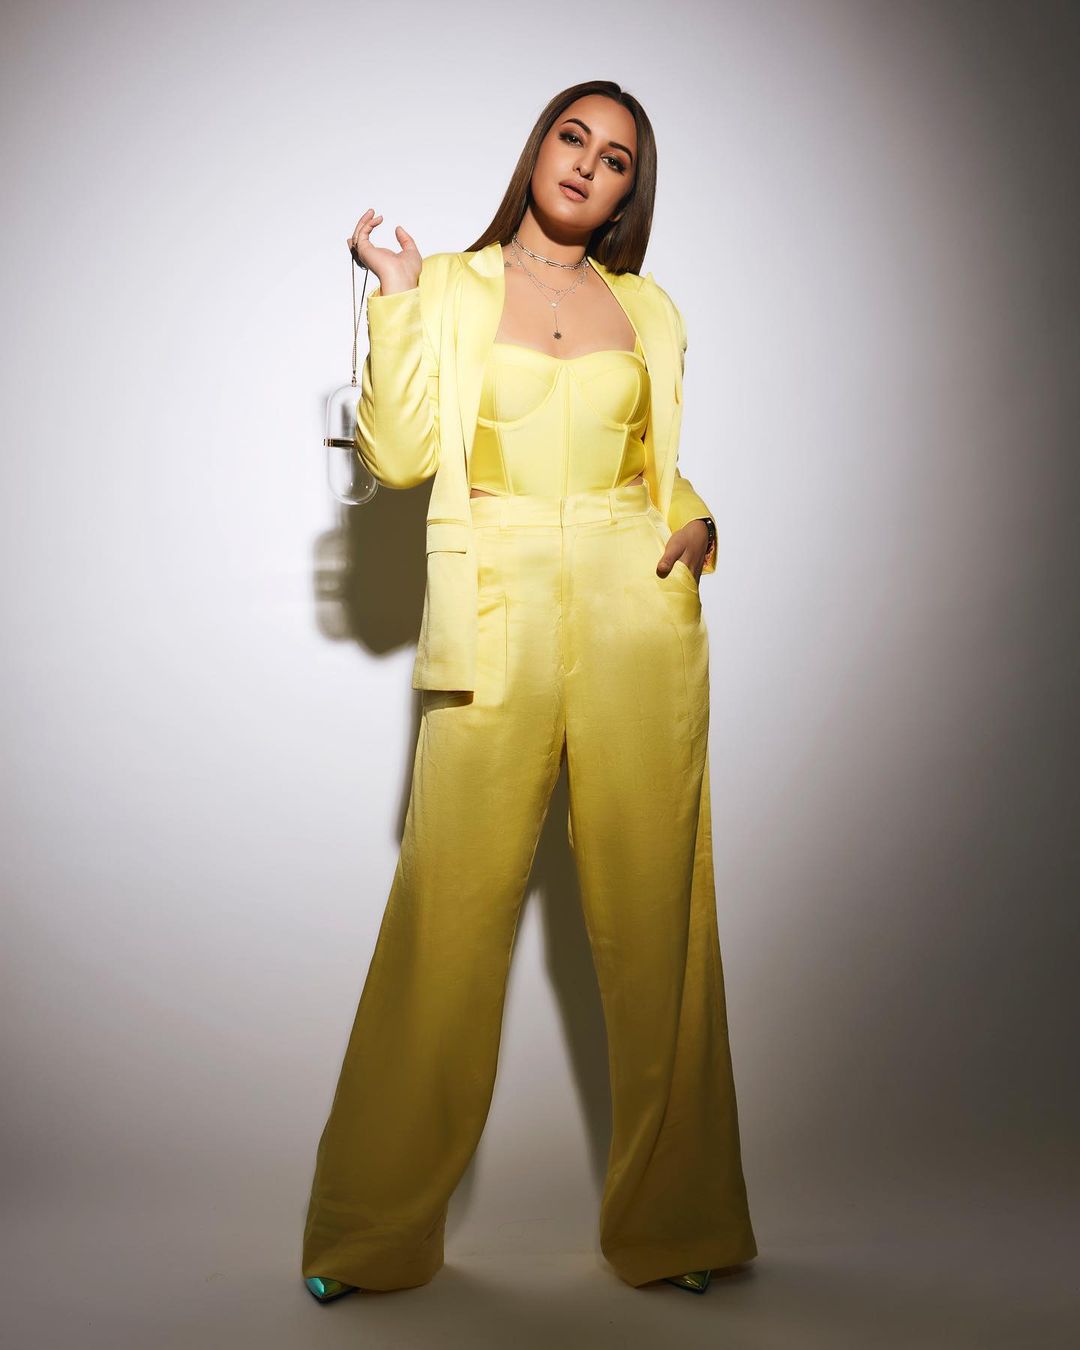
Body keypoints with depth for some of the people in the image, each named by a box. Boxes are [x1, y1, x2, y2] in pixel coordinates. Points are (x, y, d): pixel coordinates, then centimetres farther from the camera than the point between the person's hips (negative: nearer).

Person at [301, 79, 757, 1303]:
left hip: (639, 616, 2)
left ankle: (671, 1222, 16)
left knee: (652, 914, 2)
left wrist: (697, 524, 4)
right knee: (448, 910, -6)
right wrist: (397, 297, -4)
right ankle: (374, 1230, 10)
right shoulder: (453, 290, 11)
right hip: (497, 616, -2)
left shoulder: (649, 310, 18)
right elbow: (400, 454, -1)